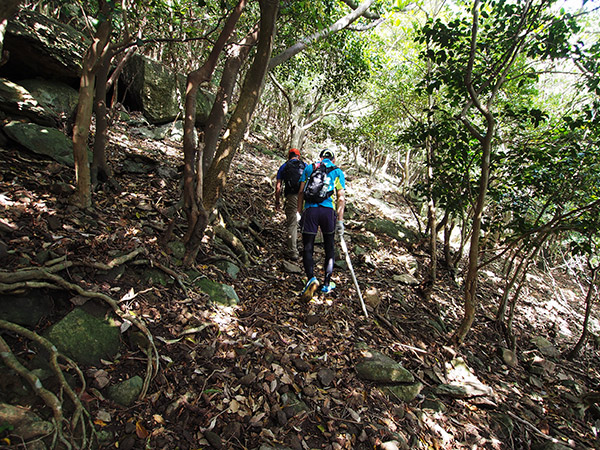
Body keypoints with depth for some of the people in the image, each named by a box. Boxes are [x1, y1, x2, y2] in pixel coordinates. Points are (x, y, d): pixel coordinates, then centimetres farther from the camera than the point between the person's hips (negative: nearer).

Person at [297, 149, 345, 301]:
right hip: (328, 210, 0)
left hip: (310, 209, 0)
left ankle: (311, 279, -17)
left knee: (308, 248, 5)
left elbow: (301, 192, 9)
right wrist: (340, 221, 6)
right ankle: (327, 284, 21)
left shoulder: (309, 168, 16)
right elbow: (341, 198, 5)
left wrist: (300, 212, 12)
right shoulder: (338, 172, 14)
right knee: (329, 248, 14)